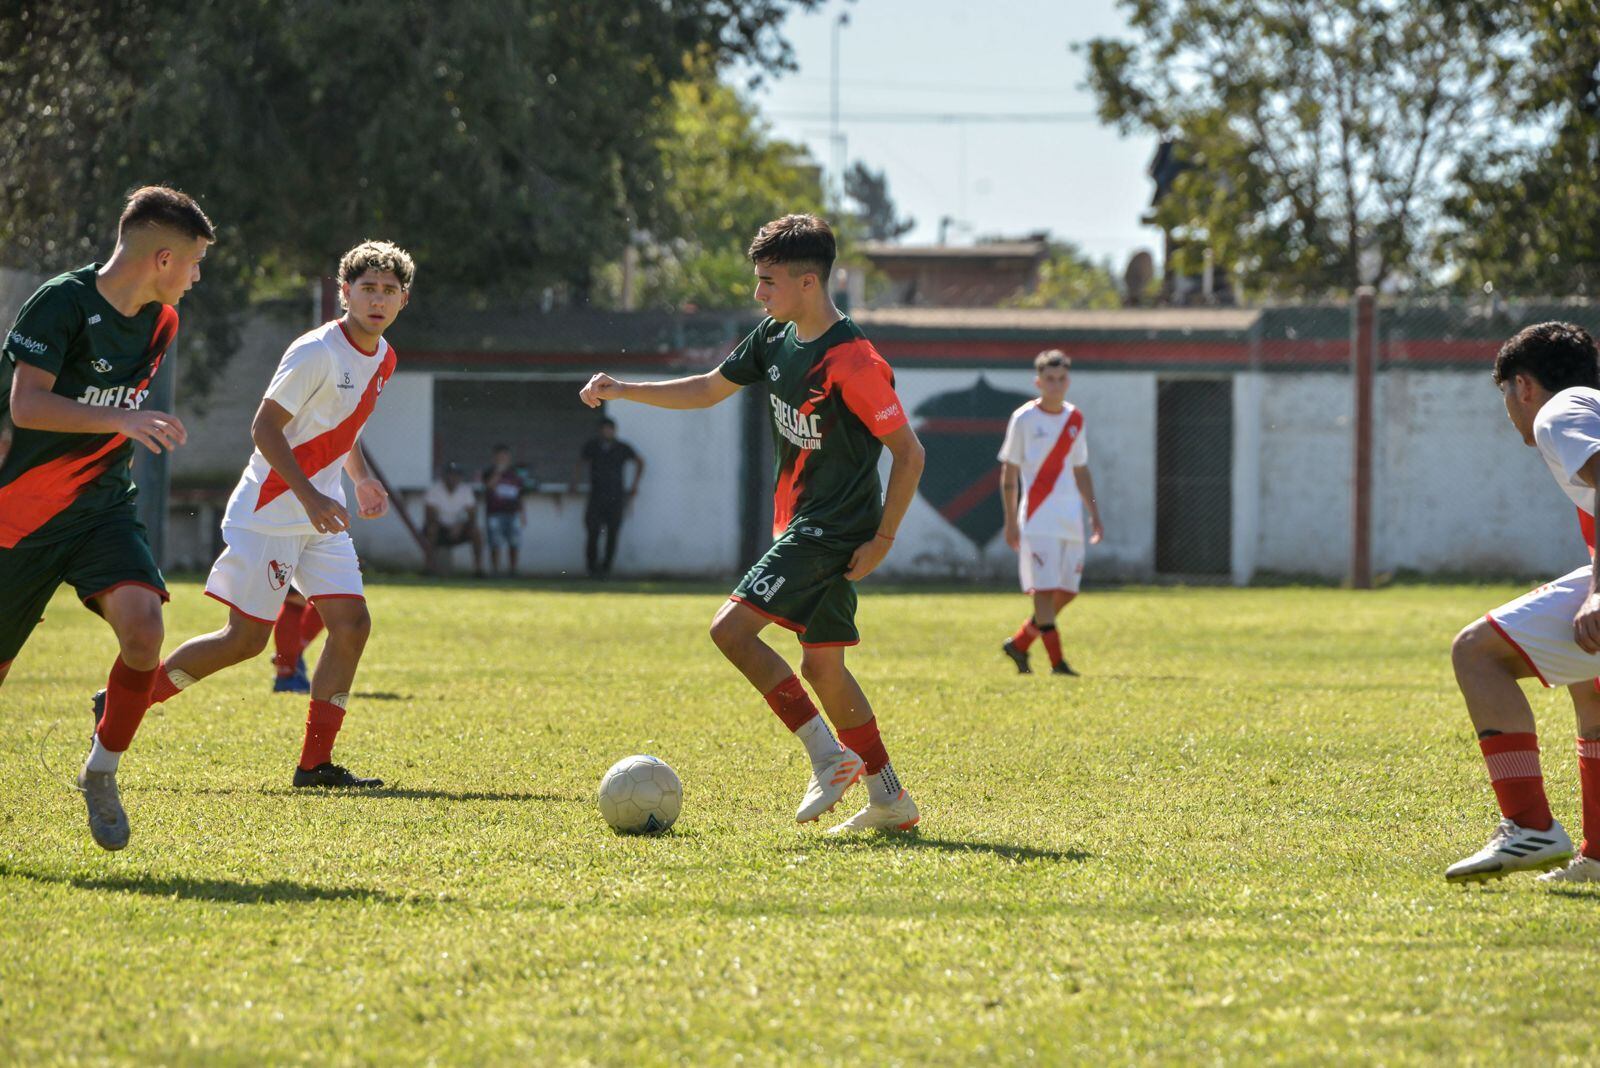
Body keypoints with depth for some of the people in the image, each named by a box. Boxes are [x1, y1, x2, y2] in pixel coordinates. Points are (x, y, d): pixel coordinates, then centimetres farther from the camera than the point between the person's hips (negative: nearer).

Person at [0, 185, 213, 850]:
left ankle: (102, 771, -2)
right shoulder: (63, 303, -16)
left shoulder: (159, 322, 6)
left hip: (103, 508, 5)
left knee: (143, 625, -22)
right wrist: (120, 419, -30)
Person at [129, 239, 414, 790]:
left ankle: (315, 763, 0)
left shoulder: (382, 357, 9)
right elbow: (265, 427, -19)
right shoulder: (316, 352, -18)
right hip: (270, 511, -8)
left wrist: (361, 476, 12)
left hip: (322, 516, 8)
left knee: (352, 623, -5)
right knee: (247, 637, -7)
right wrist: (310, 496, -25)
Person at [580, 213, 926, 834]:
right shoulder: (776, 337, 5)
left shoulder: (851, 362, -21)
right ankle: (889, 799, 18)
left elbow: (909, 453, -16)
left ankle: (828, 756, -10)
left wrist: (883, 540, -16)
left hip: (835, 533, -9)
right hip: (801, 524, 9)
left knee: (732, 628, -16)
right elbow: (709, 389, 18)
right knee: (821, 666, 11)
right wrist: (623, 391, 9)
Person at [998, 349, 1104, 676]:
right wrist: (1011, 521, -6)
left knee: (1066, 592, 5)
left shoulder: (1075, 419, 11)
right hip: (1038, 519, -6)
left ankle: (1019, 643, 20)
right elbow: (1009, 472, -2)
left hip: (1070, 520, 6)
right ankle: (1056, 661, -8)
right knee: (1044, 589, -10)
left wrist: (1094, 514, 13)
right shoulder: (1024, 419, -4)